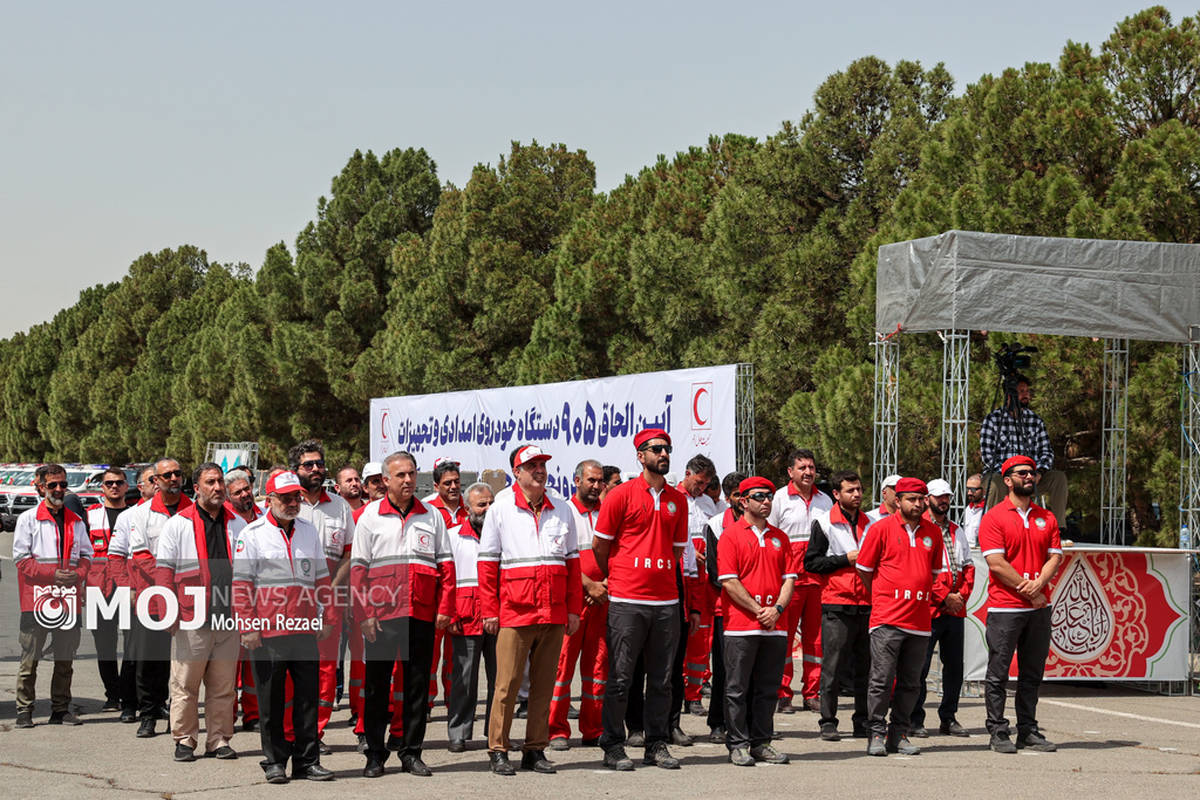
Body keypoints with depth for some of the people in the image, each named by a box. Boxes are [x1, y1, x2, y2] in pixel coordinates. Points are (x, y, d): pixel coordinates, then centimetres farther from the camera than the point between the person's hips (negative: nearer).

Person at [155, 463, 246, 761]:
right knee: (185, 684, 1)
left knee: (224, 686, 5)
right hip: (192, 619, -3)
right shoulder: (178, 524, 3)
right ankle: (185, 740, 10)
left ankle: (219, 740, 13)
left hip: (229, 619, 3)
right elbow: (164, 569, 0)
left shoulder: (238, 525, 14)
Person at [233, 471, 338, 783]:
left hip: (305, 629, 4)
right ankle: (274, 762, 13)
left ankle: (307, 761, 13)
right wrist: (247, 627, -11)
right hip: (267, 630, -4)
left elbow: (321, 578, 16)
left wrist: (327, 617, 9)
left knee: (307, 696, 6)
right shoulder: (252, 534, -2)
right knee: (271, 699, 4)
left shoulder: (309, 531, 12)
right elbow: (241, 584, -5)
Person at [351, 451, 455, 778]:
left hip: (422, 614, 2)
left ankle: (411, 752, 14)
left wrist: (445, 608, 0)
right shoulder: (370, 516, 4)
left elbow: (446, 564, 9)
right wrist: (363, 614, -7)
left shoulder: (432, 516, 10)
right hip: (382, 613, -2)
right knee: (377, 683, 3)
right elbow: (357, 568, 1)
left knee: (418, 683, 6)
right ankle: (375, 754, 11)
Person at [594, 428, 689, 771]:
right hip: (627, 601, -4)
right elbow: (599, 545, 3)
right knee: (620, 677, -1)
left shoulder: (678, 500, 11)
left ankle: (657, 745, 15)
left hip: (666, 599, 5)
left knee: (662, 679, 8)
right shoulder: (621, 495, -3)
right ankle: (613, 747, 6)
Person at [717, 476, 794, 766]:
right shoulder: (731, 535, -1)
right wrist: (757, 610, -11)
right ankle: (737, 745, 4)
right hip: (740, 624, -5)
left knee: (767, 689, 8)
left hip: (775, 626, 5)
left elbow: (789, 578, 11)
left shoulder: (779, 537, 15)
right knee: (737, 689, -1)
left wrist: (777, 609, -7)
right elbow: (728, 581, -8)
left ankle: (761, 743, 15)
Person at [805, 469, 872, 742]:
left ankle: (864, 721, 13)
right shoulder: (824, 523, 2)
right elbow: (811, 562, -4)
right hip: (837, 605, -4)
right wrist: (846, 559, -10)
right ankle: (828, 722, 1)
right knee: (834, 666, -5)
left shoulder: (870, 523, 16)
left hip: (867, 604, 4)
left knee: (866, 667, 5)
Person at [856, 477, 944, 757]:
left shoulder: (933, 532, 12)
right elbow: (863, 569, 5)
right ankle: (877, 734, 1)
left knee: (910, 682, 7)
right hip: (887, 618, -4)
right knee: (882, 679, -6)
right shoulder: (881, 529, -1)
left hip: (919, 619, 4)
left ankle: (899, 734, 15)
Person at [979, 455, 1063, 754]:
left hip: (1039, 607, 5)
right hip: (1004, 607, -5)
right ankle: (998, 732, 3)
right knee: (998, 674, -2)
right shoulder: (994, 517, -4)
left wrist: (1038, 584, -13)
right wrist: (1029, 591, -12)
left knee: (1032, 673, 10)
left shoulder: (1046, 518, 13)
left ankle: (1028, 730, 17)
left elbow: (1055, 557, 6)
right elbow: (996, 563, -11)